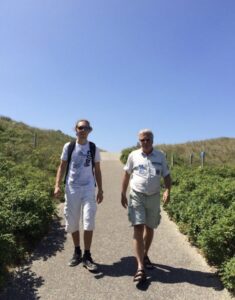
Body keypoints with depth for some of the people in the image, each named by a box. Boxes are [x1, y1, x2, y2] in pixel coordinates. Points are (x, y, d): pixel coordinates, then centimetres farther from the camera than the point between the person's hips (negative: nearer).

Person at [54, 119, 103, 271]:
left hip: (89, 189, 0)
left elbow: (97, 170, 9)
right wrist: (57, 185, -7)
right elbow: (62, 167, 5)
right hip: (71, 189, 1)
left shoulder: (94, 149, 4)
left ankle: (87, 255, 11)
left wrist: (100, 190, 5)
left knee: (89, 222, -5)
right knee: (72, 223, 9)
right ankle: (77, 252, 28)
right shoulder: (68, 147, 2)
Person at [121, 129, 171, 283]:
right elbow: (127, 175, 7)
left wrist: (168, 190, -17)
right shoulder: (133, 155, -1)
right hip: (137, 196, -2)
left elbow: (167, 175, 3)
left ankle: (145, 255, 39)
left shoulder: (160, 156, 1)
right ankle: (140, 268, -7)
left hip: (154, 197, 2)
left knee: (149, 228, 15)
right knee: (138, 229, -10)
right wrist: (123, 194, 7)